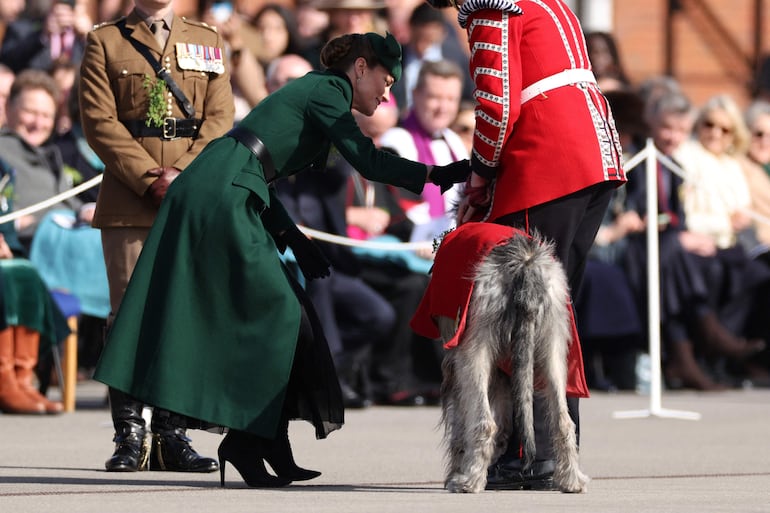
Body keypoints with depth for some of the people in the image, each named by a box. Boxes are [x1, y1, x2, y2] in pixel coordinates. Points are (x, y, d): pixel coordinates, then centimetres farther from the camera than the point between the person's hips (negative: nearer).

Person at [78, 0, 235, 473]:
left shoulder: (208, 41, 17)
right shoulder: (105, 42, 8)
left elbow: (220, 116, 7)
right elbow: (100, 121, -1)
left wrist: (184, 174, -9)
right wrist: (150, 179, -12)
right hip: (128, 201, -2)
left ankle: (171, 436, 5)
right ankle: (129, 435, -1)